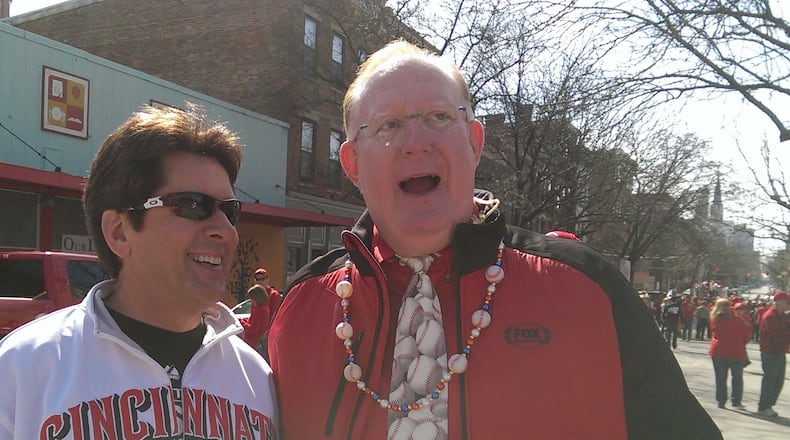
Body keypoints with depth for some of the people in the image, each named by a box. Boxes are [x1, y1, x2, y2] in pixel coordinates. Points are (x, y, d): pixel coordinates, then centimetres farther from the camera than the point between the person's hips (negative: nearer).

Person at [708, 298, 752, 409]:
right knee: (737, 378, 10)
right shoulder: (736, 319, -12)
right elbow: (747, 332, -4)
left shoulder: (714, 319, -1)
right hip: (735, 351, -3)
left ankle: (721, 401, 13)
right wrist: (742, 343, 12)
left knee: (720, 378, 11)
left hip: (717, 351, 3)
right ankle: (736, 401, 8)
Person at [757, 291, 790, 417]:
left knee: (778, 381, 12)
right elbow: (780, 335, -22)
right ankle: (763, 407, 2)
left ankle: (768, 406, 20)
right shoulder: (770, 316, -16)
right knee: (770, 379, -6)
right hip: (770, 353, -9)